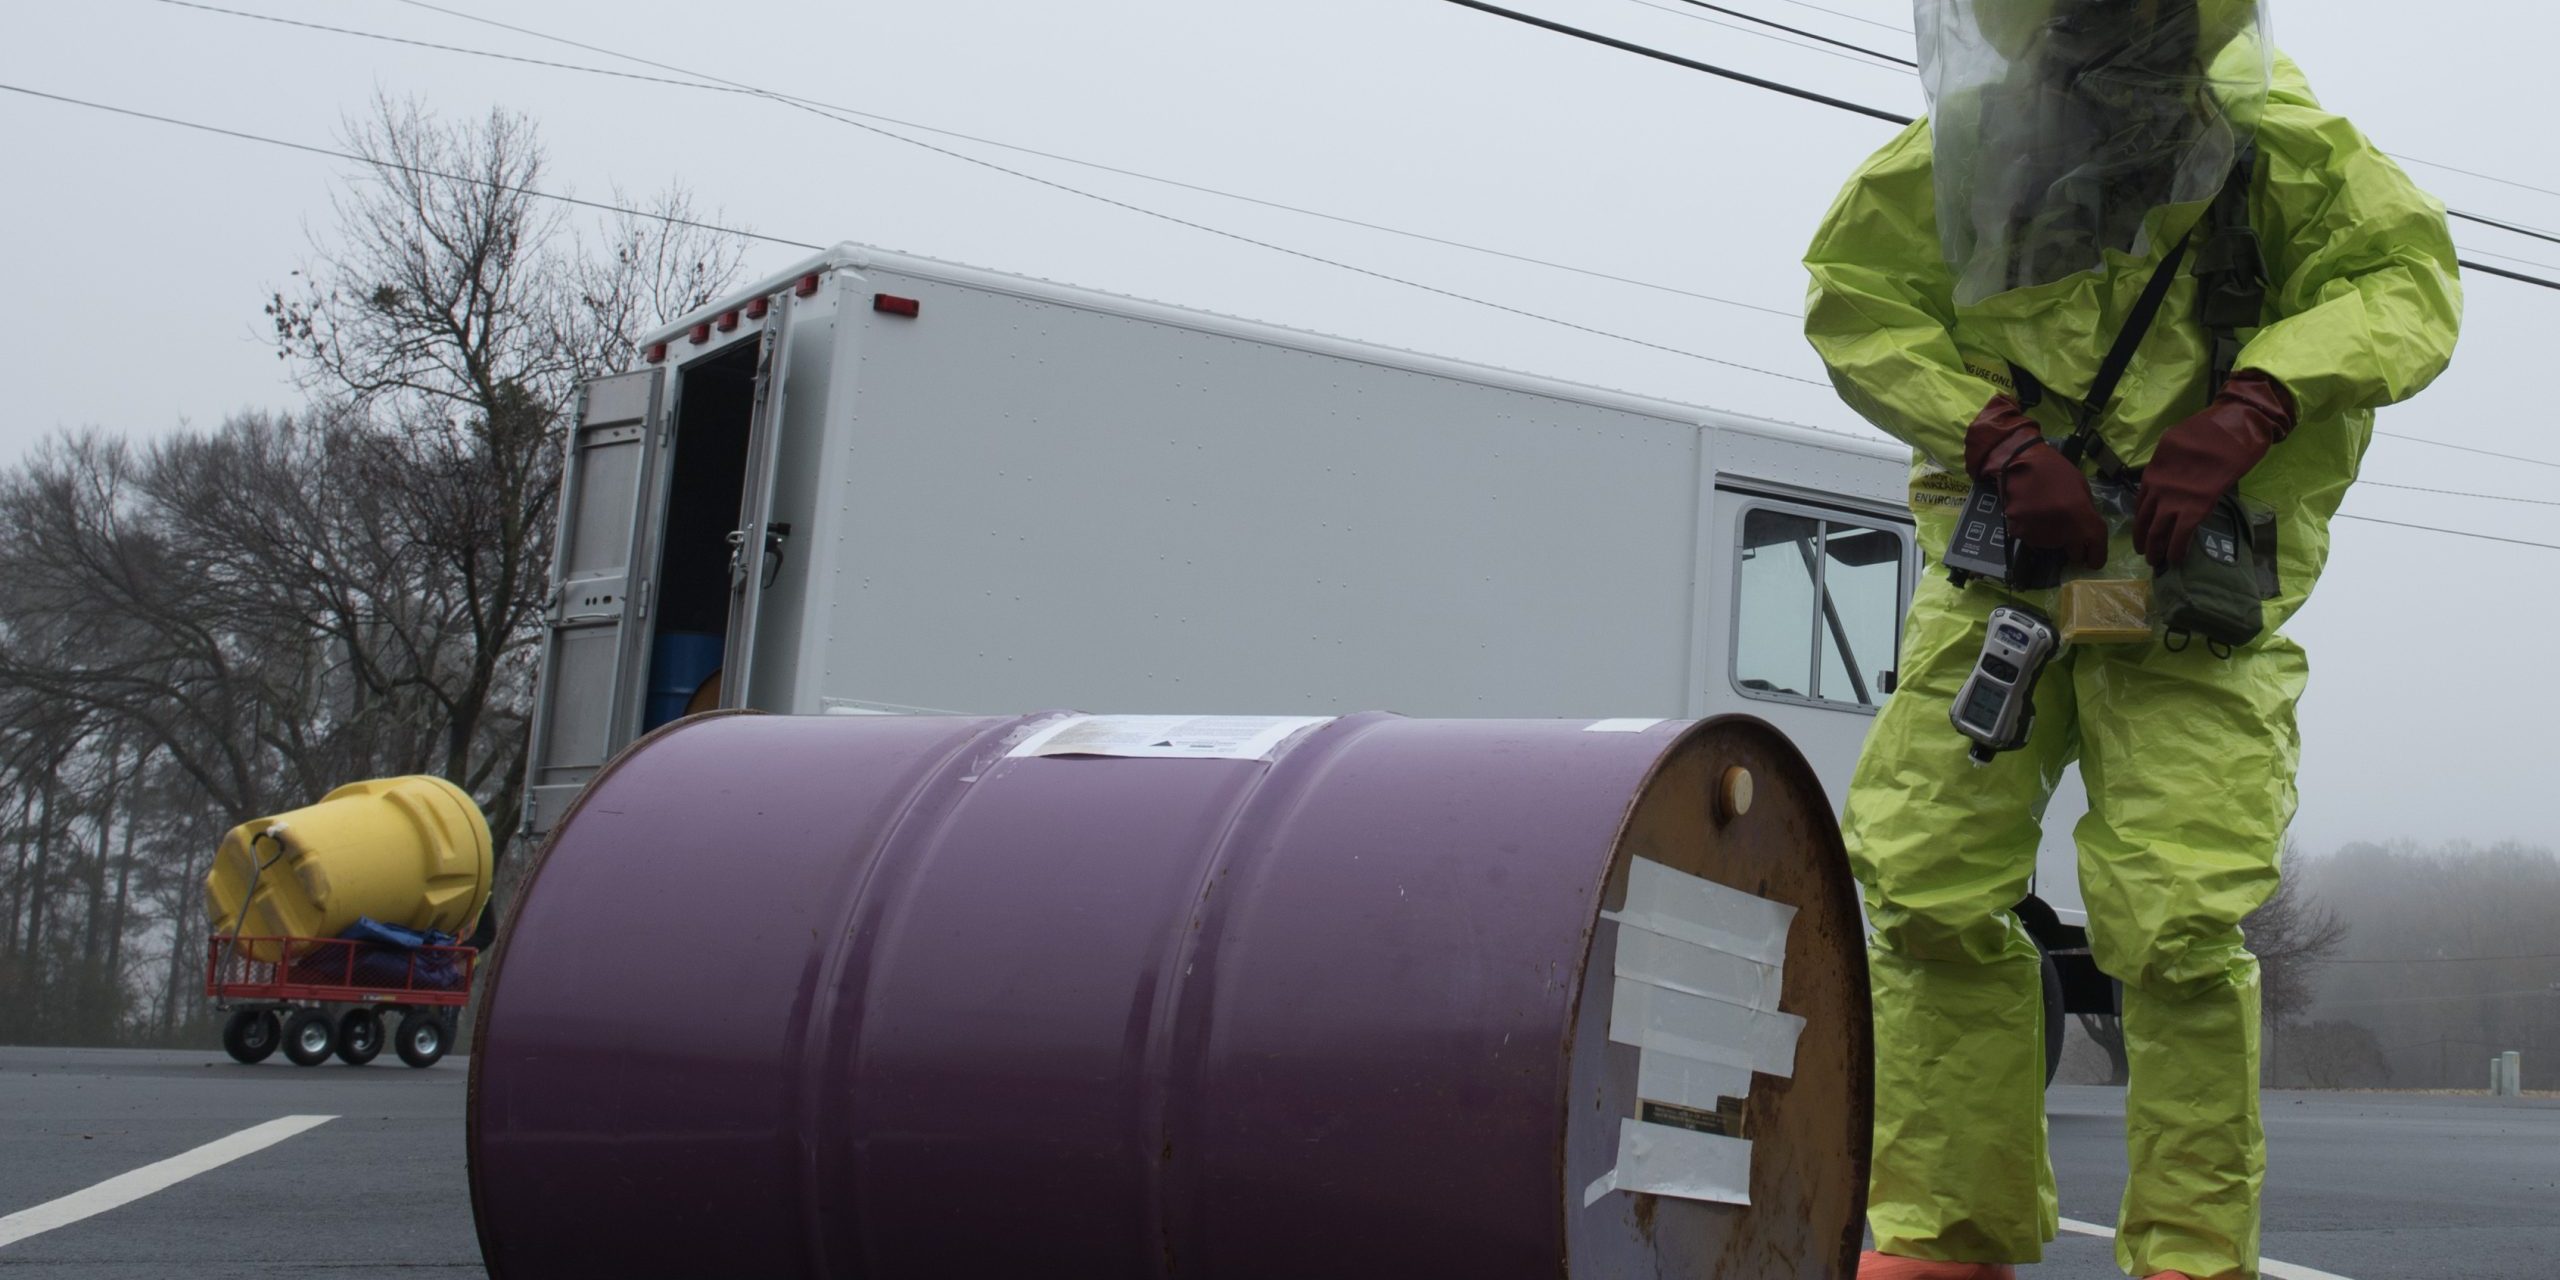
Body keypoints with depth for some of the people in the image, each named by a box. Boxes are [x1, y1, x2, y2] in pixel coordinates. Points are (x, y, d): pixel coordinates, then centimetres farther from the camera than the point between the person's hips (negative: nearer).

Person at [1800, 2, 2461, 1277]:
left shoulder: (2281, 146, -7)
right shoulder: (1960, 156, -6)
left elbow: (2405, 281, -6)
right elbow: (1855, 302, -2)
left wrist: (2245, 411, -22)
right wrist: (2003, 439, -16)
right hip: (2004, 574, 2)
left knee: (2176, 927, -11)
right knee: (1928, 894, 0)